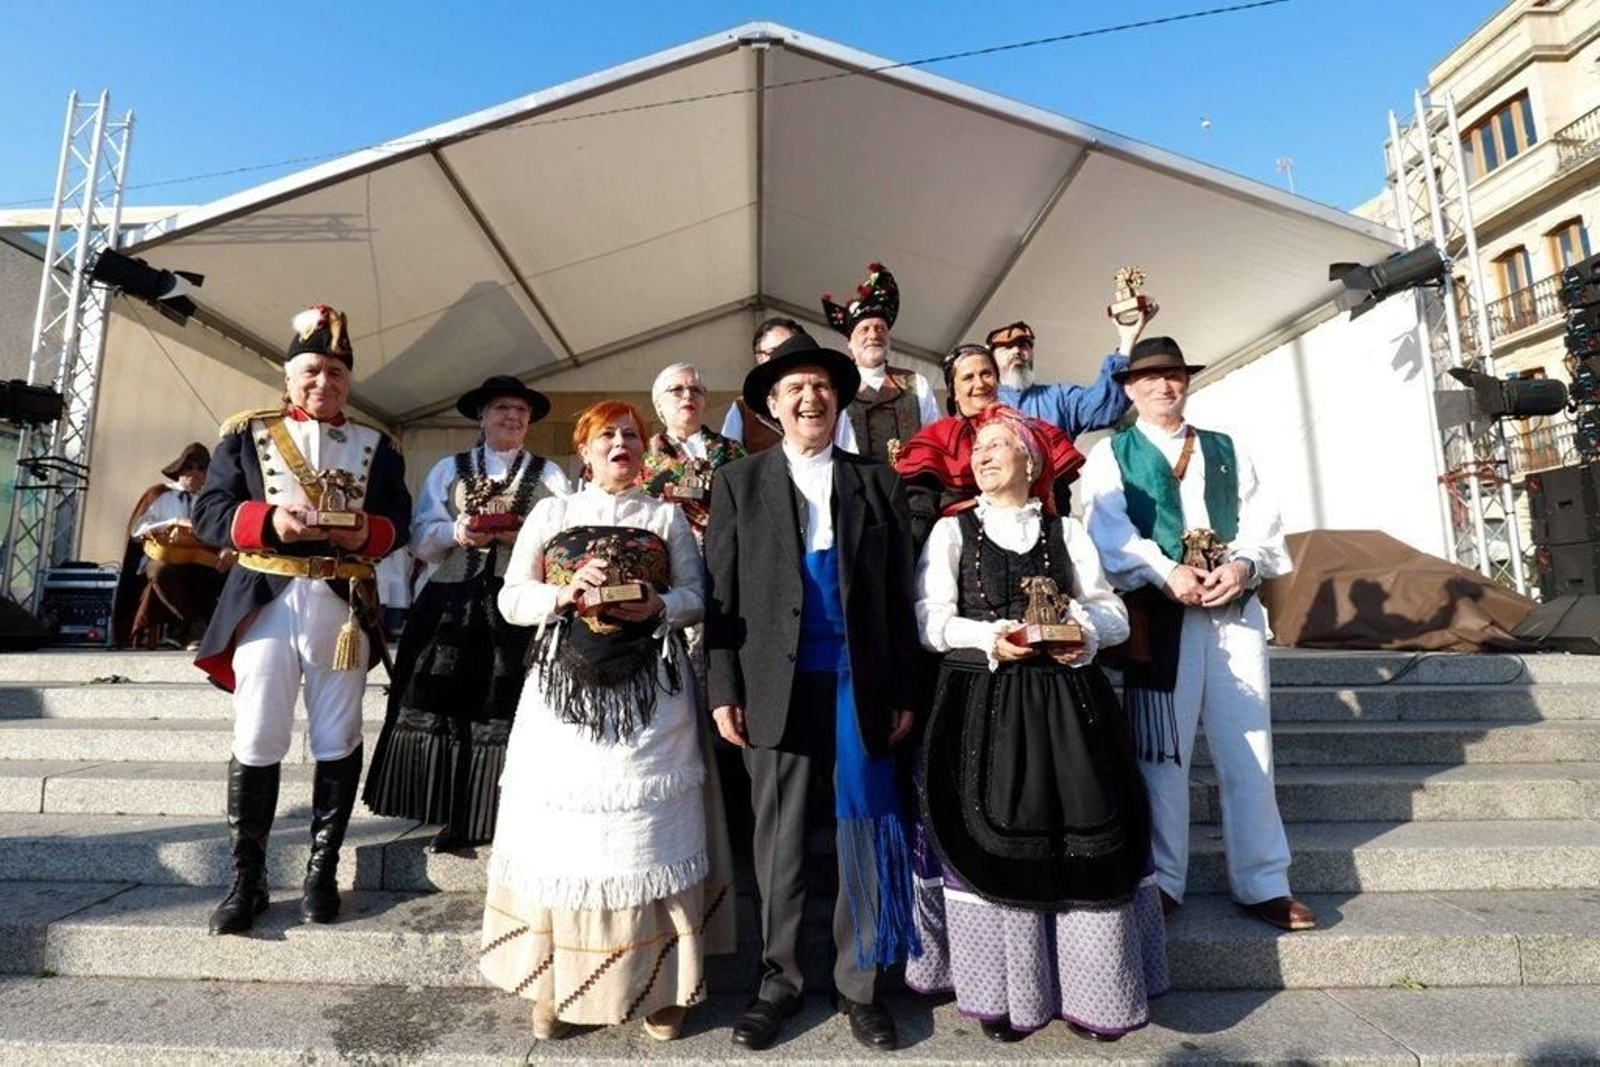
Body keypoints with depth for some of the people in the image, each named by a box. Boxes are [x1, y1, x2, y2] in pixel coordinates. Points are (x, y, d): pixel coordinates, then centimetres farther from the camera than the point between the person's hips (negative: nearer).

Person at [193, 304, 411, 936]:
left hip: (343, 605, 1)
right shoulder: (246, 433, 7)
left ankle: (322, 870, 22)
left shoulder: (375, 445, 9)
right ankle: (247, 880, 18)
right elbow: (209, 512, 0)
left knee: (337, 741, 7)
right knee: (256, 742, 3)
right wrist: (268, 521, -19)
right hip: (264, 601, 0)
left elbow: (400, 521, 4)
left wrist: (368, 533, -17)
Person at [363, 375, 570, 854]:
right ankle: (454, 818, 13)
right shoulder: (447, 469, 16)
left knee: (506, 713, -1)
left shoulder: (549, 474, 11)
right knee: (444, 709, 1)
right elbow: (421, 537, 7)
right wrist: (456, 532, -11)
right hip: (450, 604, 2)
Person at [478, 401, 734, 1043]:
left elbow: (698, 596, 6)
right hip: (565, 688, 1)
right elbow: (511, 599, 6)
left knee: (646, 833, 2)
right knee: (564, 831, 4)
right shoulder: (551, 513, 11)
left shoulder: (667, 517, 11)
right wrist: (567, 592, -12)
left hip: (648, 694, 0)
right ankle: (558, 984, 20)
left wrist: (657, 607, -14)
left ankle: (658, 984, 15)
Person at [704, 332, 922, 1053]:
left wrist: (904, 692, 3)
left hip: (860, 686, 1)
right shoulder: (739, 483, 6)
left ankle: (858, 983, 28)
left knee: (866, 840, 9)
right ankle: (779, 981, 30)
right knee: (780, 843, 11)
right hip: (776, 688, 0)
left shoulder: (878, 484, 8)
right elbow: (720, 594, 3)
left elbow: (899, 595, 6)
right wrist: (724, 691, -3)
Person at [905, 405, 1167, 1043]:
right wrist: (988, 637, -17)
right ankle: (1000, 991, 15)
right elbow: (930, 618, 0)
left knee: (1082, 841, 1)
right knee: (989, 841, -2)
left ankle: (1093, 989, 19)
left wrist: (1086, 631, -11)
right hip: (981, 704, -1)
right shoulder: (952, 530, 9)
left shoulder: (1066, 531, 14)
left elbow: (1112, 611, 10)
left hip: (1064, 702, 2)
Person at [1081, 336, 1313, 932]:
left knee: (1250, 749, 6)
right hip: (1160, 615, -3)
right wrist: (1167, 575, -19)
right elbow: (1108, 531, -6)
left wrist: (1243, 564, -10)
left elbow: (1262, 519, 10)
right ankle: (1163, 881, 14)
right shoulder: (1111, 455, 9)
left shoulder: (1226, 449, 22)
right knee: (1162, 751, 1)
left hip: (1236, 609, 4)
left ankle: (1263, 884, 18)